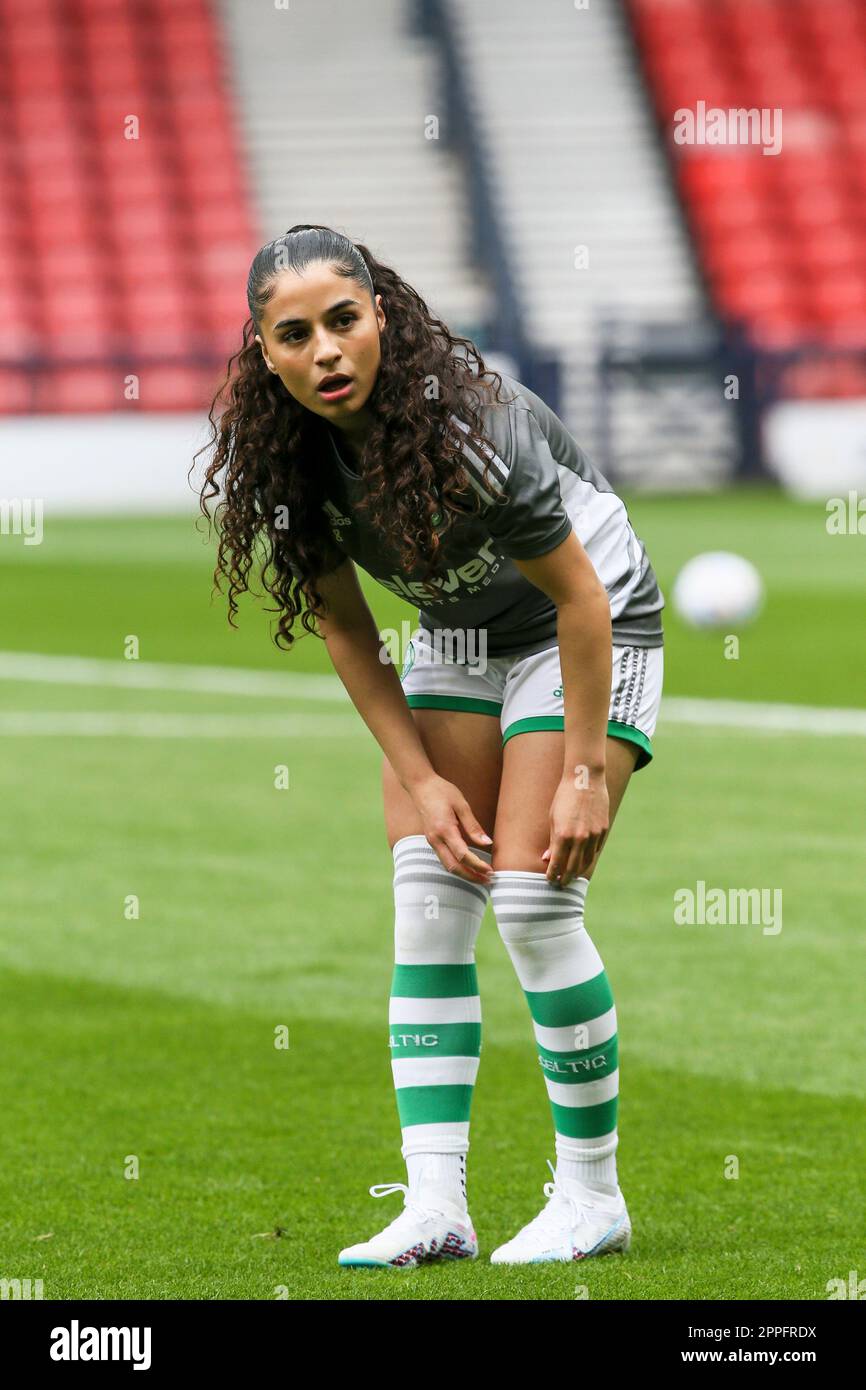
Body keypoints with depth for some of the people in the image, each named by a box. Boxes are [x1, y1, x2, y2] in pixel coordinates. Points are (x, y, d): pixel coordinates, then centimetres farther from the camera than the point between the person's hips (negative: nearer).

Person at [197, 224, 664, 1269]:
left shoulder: (470, 424, -33)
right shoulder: (288, 452, -15)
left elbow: (579, 596, -24)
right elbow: (343, 627, -3)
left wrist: (585, 772, -22)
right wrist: (421, 778, -7)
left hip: (590, 630, -6)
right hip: (453, 637, 6)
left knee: (532, 897, -15)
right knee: (427, 900, -6)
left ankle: (592, 1192, -1)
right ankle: (435, 1204, -8)